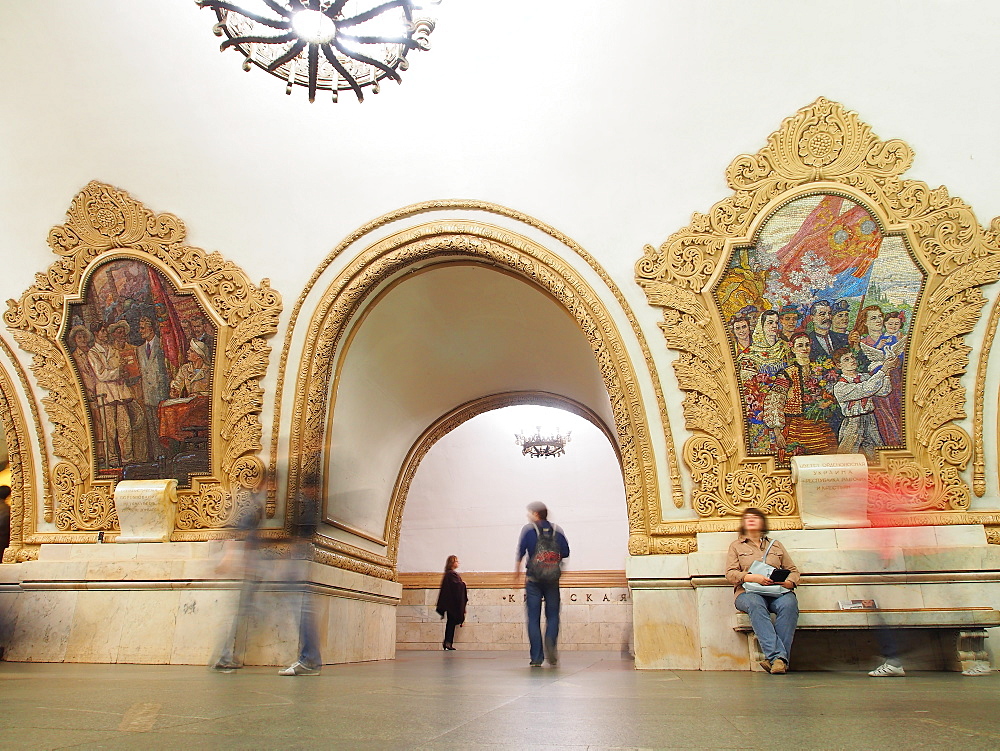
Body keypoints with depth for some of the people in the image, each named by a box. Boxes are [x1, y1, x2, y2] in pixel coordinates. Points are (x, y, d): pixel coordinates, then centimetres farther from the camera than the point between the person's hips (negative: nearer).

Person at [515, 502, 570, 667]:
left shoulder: (528, 529, -2)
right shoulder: (557, 530, 6)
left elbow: (521, 551, -7)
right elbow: (565, 553, 6)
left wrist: (517, 568, 8)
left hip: (533, 580, -2)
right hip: (553, 580, 2)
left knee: (534, 618, 4)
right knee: (553, 615, 11)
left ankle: (536, 658, 1)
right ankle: (550, 646, -14)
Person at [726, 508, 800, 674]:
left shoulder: (776, 545, 28)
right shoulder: (736, 545, 20)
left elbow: (793, 570, 20)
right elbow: (730, 574, 6)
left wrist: (789, 582, -4)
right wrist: (753, 577, -12)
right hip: (748, 592, -2)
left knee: (789, 603, -34)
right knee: (756, 604, -38)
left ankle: (773, 658, -37)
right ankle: (778, 656, -45)